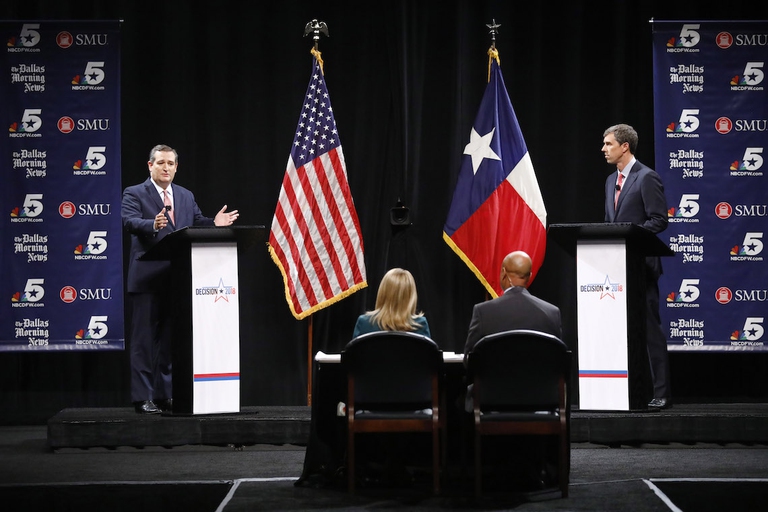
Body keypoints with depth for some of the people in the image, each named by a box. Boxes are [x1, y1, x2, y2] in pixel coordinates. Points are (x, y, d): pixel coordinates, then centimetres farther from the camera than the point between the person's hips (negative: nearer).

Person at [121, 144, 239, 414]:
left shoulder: (186, 196, 17)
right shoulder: (134, 194, -2)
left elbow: (197, 222, 13)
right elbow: (130, 222, -18)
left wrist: (214, 223, -8)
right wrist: (153, 225, -37)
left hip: (177, 279, 6)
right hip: (147, 278, -6)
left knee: (170, 339, 11)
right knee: (144, 339, -3)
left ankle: (165, 395, 18)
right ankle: (142, 397, 0)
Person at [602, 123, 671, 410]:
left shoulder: (647, 177, -8)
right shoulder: (611, 180, 17)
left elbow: (659, 220, -13)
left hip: (640, 264, -8)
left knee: (649, 328, -5)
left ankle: (661, 393, -1)